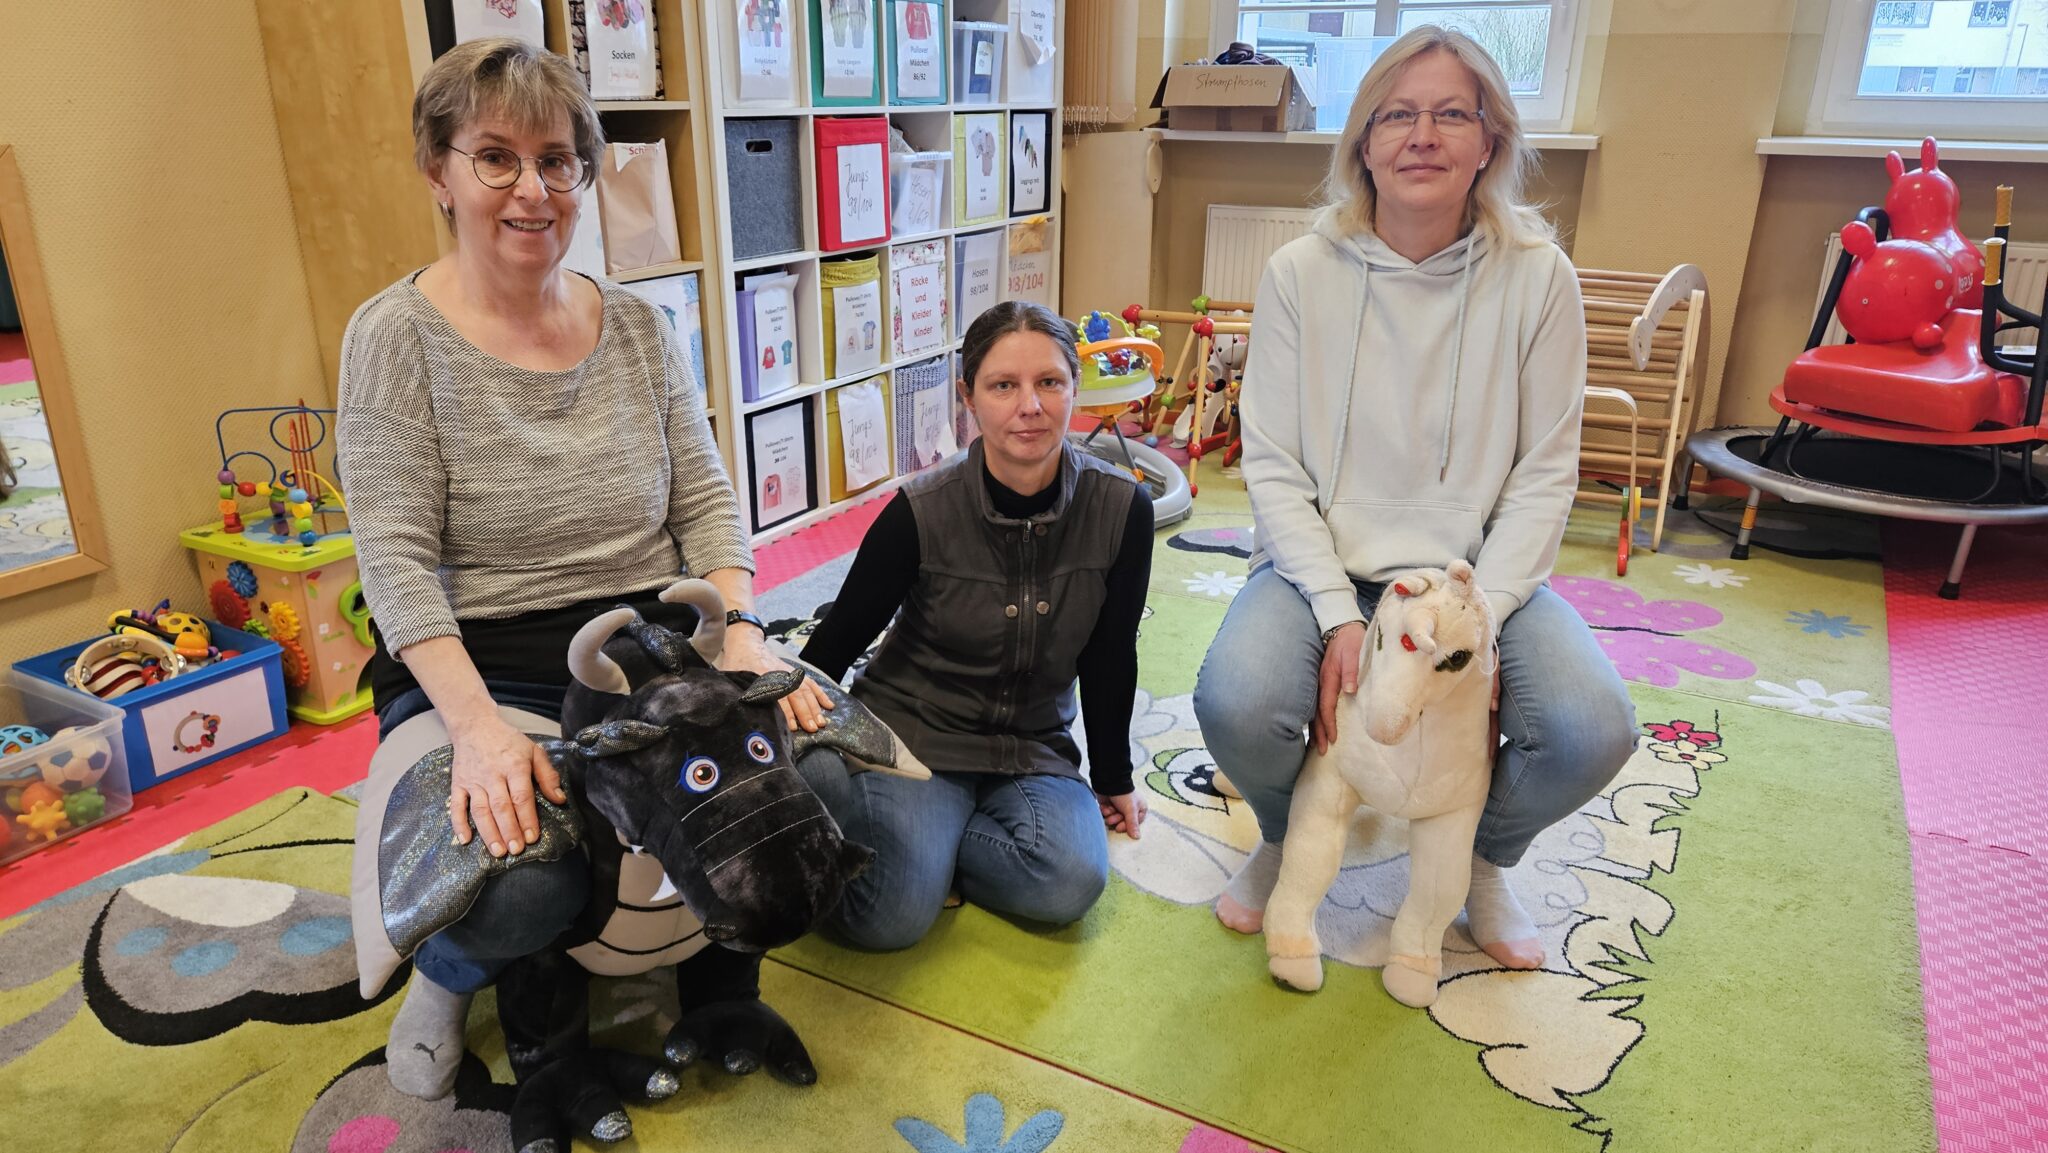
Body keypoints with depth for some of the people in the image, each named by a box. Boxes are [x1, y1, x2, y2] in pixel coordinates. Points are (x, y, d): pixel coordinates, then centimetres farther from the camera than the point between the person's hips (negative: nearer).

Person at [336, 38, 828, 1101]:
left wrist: (741, 638, -13)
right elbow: (395, 557, -11)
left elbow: (703, 500, 5)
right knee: (521, 892, -29)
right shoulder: (397, 335, -5)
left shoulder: (639, 327, 8)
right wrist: (479, 725, -24)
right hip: (483, 670, -4)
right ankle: (449, 973, 13)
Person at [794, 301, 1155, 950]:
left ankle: (917, 836, -2)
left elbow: (1109, 657, 4)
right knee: (893, 917, -25)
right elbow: (836, 641, -3)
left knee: (1071, 883, -26)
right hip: (911, 733, -3)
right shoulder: (922, 513, -16)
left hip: (1032, 750, 3)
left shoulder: (1121, 510, -10)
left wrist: (1114, 779, 14)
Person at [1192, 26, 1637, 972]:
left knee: (1594, 730, -24)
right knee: (1235, 703, -29)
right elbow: (1273, 466, -6)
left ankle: (1483, 858, 14)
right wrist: (1339, 617, -17)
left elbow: (1543, 476, -3)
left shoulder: (1536, 276, -4)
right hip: (1324, 564, 0)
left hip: (1479, 571, 1)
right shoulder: (1301, 273, -5)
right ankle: (1286, 840, 11)